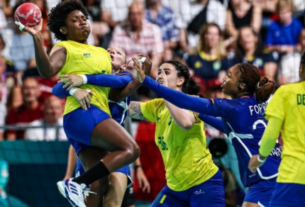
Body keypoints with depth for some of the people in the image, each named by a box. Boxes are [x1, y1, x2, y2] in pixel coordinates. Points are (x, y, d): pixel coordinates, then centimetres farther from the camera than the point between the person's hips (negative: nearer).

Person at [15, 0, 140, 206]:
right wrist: (38, 39, -27)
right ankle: (76, 184, -28)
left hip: (99, 116, 8)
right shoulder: (64, 49, 5)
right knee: (130, 149, -24)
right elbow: (47, 71, -16)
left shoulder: (103, 54, 27)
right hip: (82, 112, -8)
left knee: (99, 185, -2)